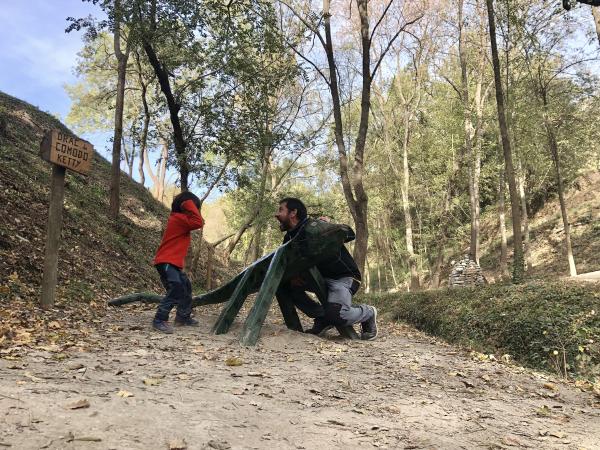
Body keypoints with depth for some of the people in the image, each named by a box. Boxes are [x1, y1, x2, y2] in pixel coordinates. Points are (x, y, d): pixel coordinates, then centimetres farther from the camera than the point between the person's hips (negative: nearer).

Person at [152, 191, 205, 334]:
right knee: (175, 291, -20)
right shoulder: (178, 218, -15)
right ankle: (159, 321, -14)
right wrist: (190, 205, -16)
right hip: (167, 262, -11)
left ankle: (183, 317, 26)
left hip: (173, 263, 11)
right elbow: (199, 223, -23)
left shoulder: (178, 219, 18)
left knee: (186, 288, 17)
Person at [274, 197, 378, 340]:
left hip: (344, 277, -8)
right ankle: (322, 318, -4)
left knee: (334, 313, -33)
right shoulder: (289, 238, 5)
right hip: (320, 277, 8)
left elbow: (350, 234, -20)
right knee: (283, 283, -9)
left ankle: (368, 313, 1)